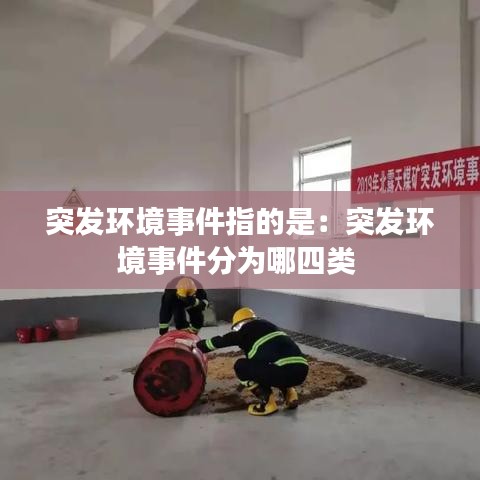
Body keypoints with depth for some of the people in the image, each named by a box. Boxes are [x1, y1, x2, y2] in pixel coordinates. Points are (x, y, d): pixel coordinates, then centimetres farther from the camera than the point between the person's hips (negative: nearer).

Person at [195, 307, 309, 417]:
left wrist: (197, 345, 28)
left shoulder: (247, 329, 8)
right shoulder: (267, 325, 29)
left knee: (241, 366, 8)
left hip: (286, 372, -8)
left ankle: (268, 402, 4)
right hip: (302, 370, 8)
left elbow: (221, 341, 13)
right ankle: (289, 393, 18)